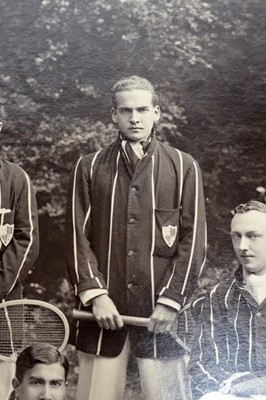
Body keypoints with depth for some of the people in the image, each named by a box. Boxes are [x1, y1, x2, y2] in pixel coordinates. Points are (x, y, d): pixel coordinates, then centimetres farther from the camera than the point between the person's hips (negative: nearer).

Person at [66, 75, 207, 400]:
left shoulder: (184, 167, 7)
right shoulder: (89, 168, 10)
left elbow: (193, 241, 2)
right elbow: (78, 238, 6)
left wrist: (171, 301, -6)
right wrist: (95, 294, -5)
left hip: (160, 312, -1)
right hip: (104, 311, 1)